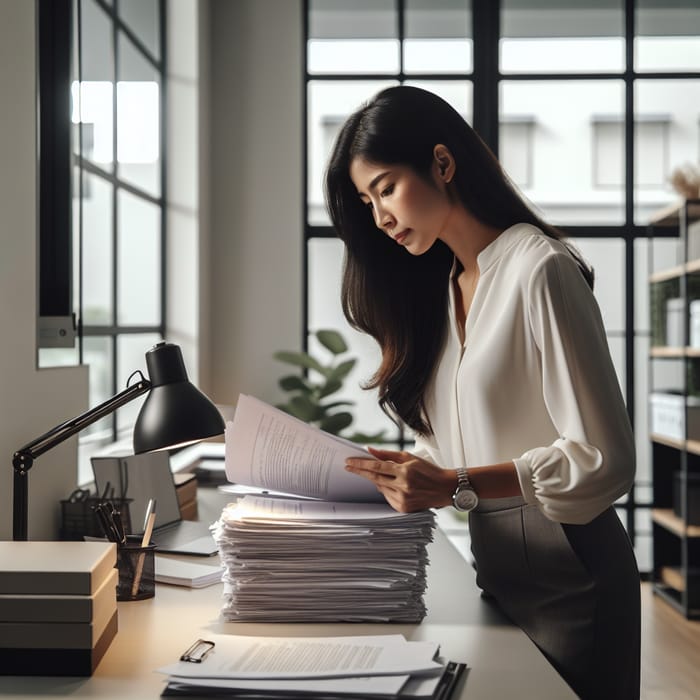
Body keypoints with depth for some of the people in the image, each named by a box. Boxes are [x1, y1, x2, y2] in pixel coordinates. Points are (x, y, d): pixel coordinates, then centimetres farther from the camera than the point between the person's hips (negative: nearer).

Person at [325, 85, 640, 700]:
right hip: (496, 572, 7)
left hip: (567, 576, -7)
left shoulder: (540, 268, -15)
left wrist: (455, 486, -25)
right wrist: (400, 469, -8)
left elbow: (603, 460, -20)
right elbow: (453, 443, 10)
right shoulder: (441, 285, 10)